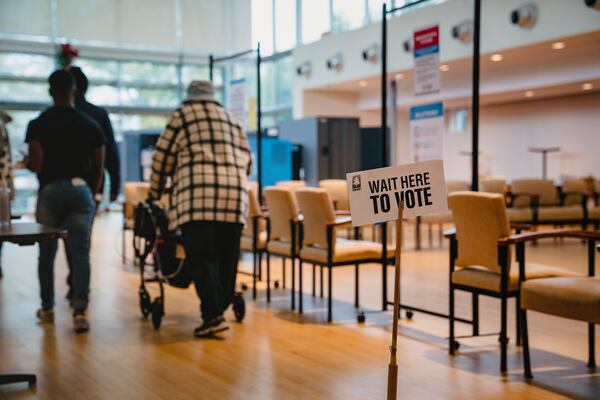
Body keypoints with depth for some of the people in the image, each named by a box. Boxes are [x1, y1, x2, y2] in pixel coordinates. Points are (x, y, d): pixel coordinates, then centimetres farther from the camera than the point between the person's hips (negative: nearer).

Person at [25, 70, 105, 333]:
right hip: (81, 191, 1)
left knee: (47, 252, 13)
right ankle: (80, 312, -8)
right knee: (79, 253, 0)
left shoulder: (38, 125, -4)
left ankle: (47, 309, 24)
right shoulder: (90, 125, 3)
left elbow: (36, 165, -9)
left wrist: (26, 163, 14)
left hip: (50, 191, -1)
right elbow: (99, 167, 4)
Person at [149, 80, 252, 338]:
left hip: (198, 194, -5)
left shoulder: (182, 115, 12)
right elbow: (246, 159, 22)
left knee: (201, 257, -7)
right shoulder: (231, 119, 26)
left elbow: (163, 157, 10)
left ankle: (212, 316, -16)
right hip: (235, 195, 5)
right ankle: (220, 308, 12)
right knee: (226, 256, 8)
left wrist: (154, 193, 22)